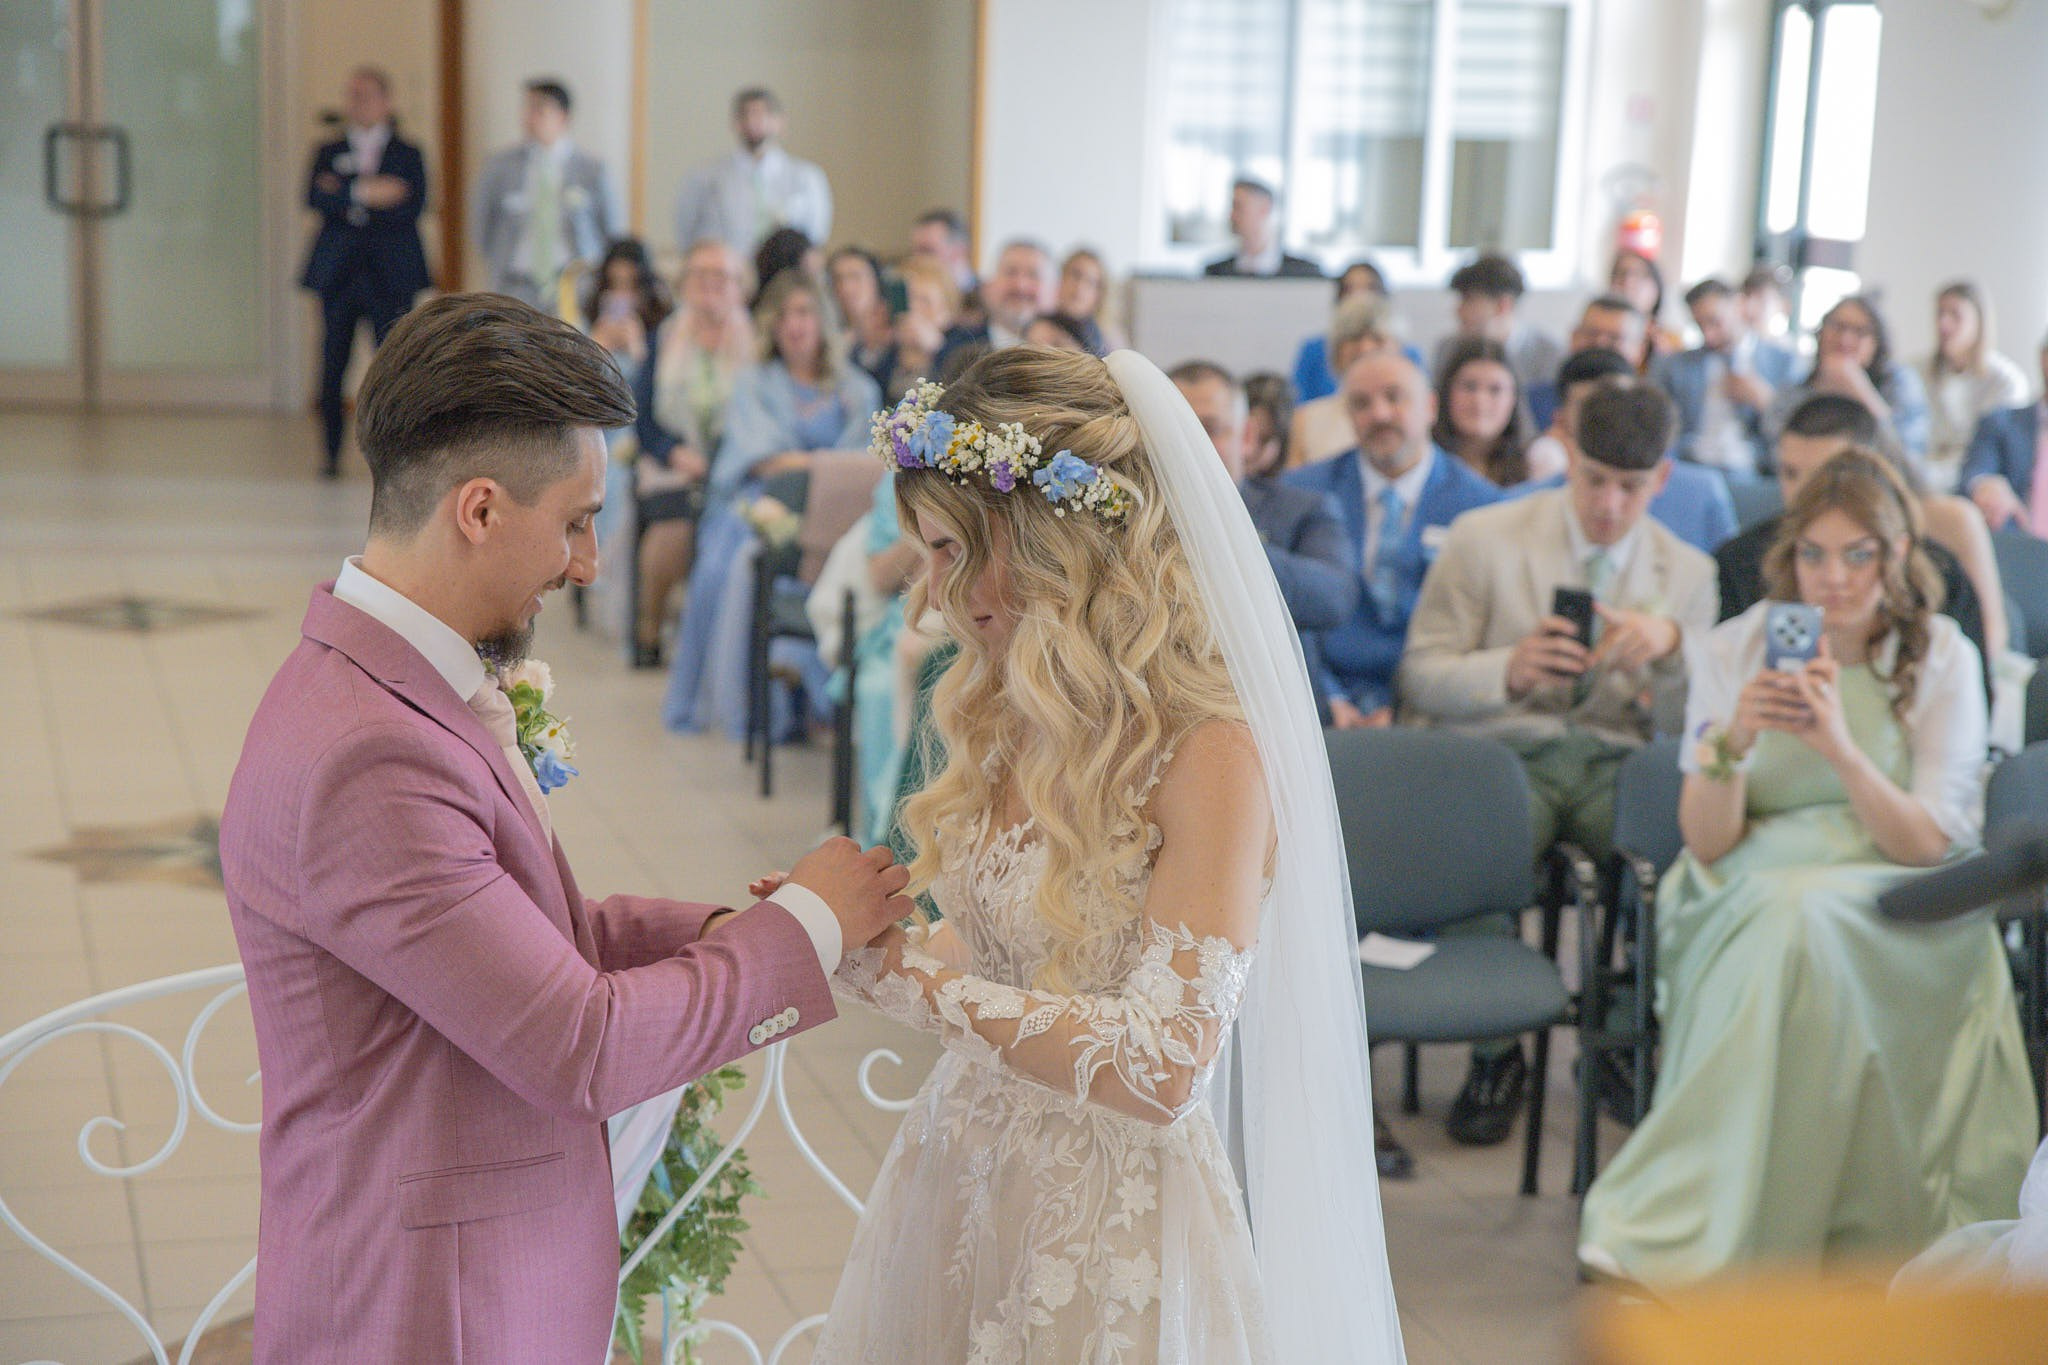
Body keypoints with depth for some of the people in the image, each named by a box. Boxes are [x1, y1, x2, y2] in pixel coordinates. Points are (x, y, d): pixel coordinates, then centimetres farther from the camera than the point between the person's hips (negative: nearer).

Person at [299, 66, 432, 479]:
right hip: (337, 273, 2)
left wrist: (345, 199, -8)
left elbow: (413, 208, -8)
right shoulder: (328, 153, 14)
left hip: (390, 274, -2)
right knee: (332, 368, 1)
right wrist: (363, 193, -18)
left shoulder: (408, 155, 8)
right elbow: (314, 198, -4)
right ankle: (332, 455, 10)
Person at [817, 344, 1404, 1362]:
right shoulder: (1009, 719, 2)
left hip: (1107, 1233, -7)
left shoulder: (1208, 755, -20)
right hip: (963, 1191, 7)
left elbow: (1162, 1070, -24)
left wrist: (921, 980, -19)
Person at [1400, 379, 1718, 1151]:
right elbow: (1419, 680, 1)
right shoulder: (1483, 538, 5)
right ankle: (1494, 1054, -11)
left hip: (1617, 765, 2)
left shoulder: (1689, 572, 13)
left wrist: (1670, 645, -15)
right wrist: (1507, 671, -20)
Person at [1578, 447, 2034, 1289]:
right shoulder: (1735, 650, 3)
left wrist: (1841, 748, -21)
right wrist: (1734, 739, -21)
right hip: (1749, 896, 1)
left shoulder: (1942, 658, 2)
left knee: (1804, 916, -34)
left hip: (1895, 915, -1)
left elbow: (1929, 843, -7)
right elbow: (1707, 843, -2)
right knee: (1786, 912, -34)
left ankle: (1687, 1238, -30)